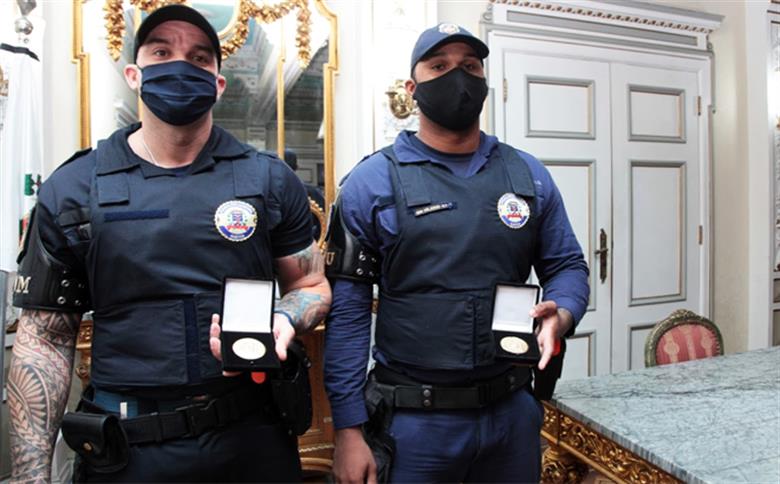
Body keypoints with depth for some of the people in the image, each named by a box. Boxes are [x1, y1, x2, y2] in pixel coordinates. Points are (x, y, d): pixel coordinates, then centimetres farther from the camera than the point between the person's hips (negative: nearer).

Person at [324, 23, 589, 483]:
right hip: (413, 419, -3)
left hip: (512, 410, 4)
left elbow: (567, 265, 11)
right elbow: (347, 312, -8)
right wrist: (349, 430, -9)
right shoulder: (372, 181, -7)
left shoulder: (528, 174, 4)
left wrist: (560, 316, -12)